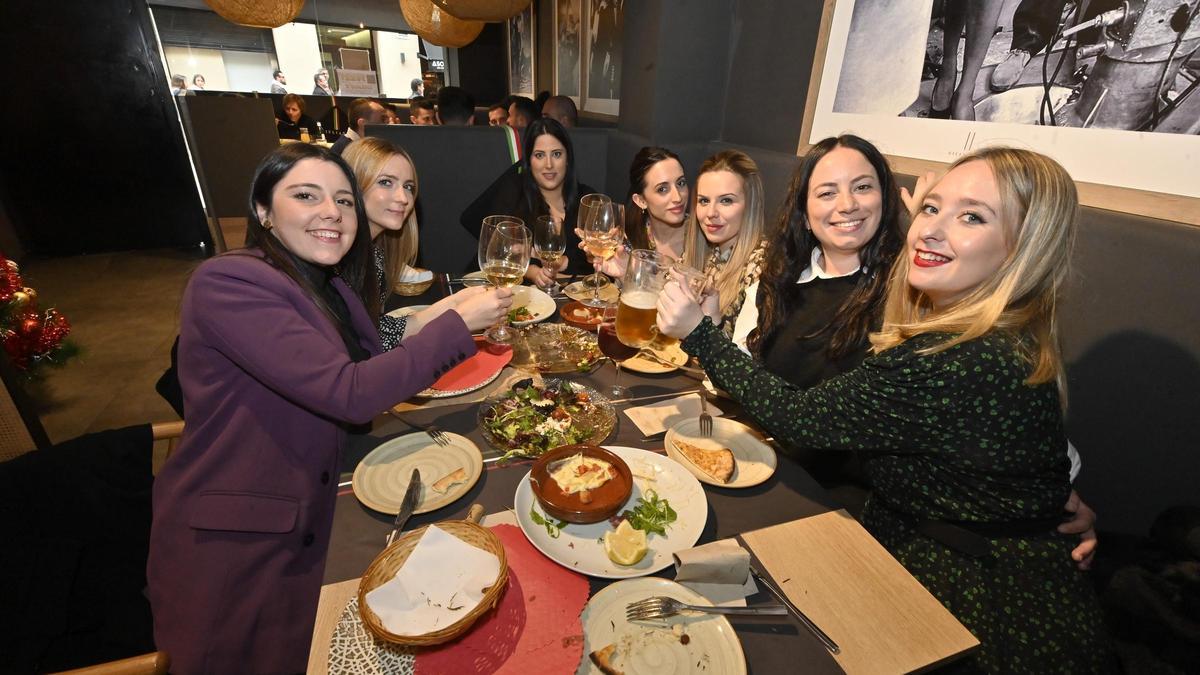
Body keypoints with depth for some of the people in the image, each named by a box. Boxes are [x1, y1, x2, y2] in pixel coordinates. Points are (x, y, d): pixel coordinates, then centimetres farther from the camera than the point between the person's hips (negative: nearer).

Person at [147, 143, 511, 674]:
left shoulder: (330, 287, 6)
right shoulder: (226, 283, -21)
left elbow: (370, 371, 5)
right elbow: (350, 392, -30)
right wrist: (458, 325, -24)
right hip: (229, 548, -7)